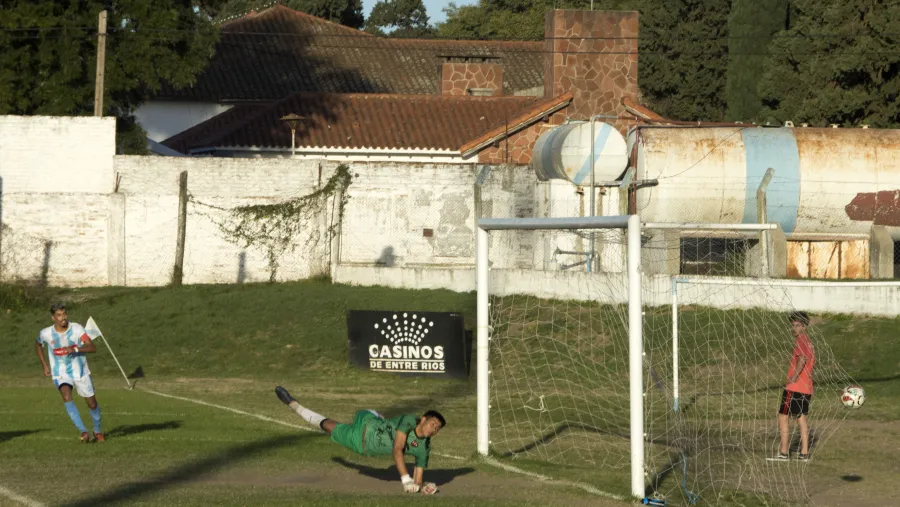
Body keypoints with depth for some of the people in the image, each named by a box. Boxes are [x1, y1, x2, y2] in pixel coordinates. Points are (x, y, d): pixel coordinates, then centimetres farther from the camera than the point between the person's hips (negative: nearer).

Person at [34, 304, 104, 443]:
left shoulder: (76, 329, -14)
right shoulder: (46, 334, -10)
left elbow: (92, 347, -22)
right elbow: (38, 345, 15)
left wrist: (75, 349, -38)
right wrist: (44, 365, 8)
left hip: (80, 371, 1)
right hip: (61, 373, -1)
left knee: (92, 404, 8)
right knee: (67, 397, -29)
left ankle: (98, 431, 35)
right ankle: (83, 432, -29)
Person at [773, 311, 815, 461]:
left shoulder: (800, 341, -13)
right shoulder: (808, 342, 17)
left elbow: (802, 358, -30)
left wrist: (794, 377, -23)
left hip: (795, 387, -9)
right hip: (806, 388, 9)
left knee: (783, 417, -4)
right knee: (802, 418, 13)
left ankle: (784, 453, -7)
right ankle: (804, 453, 12)